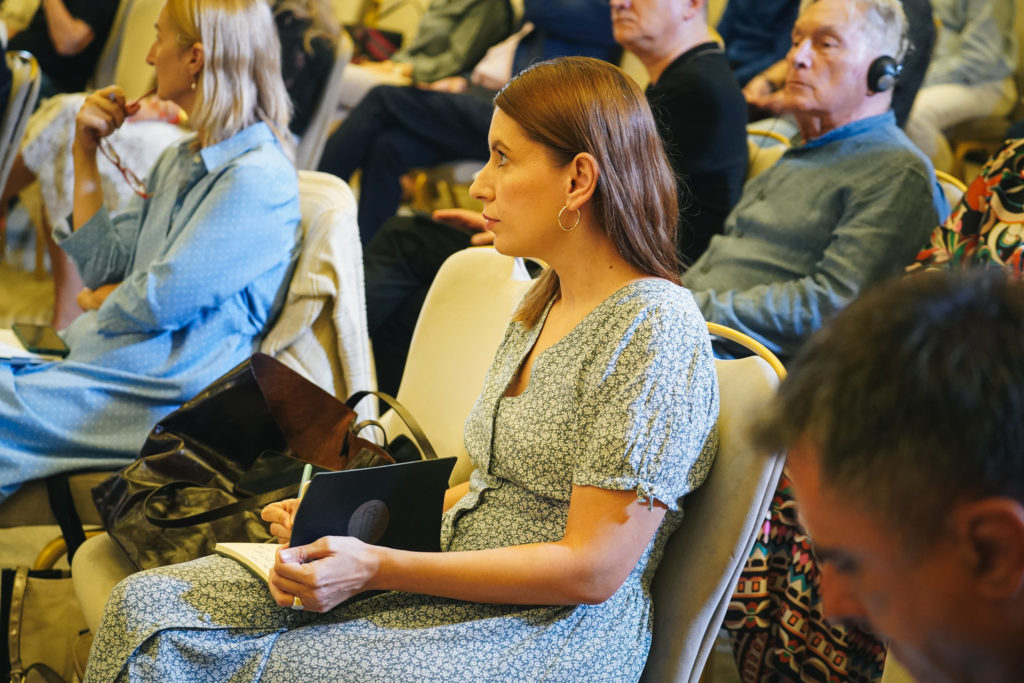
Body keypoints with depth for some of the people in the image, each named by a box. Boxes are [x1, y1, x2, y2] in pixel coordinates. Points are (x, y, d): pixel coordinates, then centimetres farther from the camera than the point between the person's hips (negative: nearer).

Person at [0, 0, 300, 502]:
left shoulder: (257, 179, -14)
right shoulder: (179, 160, 17)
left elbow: (159, 302, -18)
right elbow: (105, 267, 15)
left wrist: (99, 300, 3)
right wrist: (85, 155, 12)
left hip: (166, 393, -9)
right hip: (106, 358, 9)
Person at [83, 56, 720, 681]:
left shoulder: (655, 327, -16)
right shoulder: (543, 305, 13)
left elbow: (592, 571, -20)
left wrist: (377, 567, -21)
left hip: (558, 630, -8)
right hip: (453, 584, 8)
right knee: (148, 607, -5)